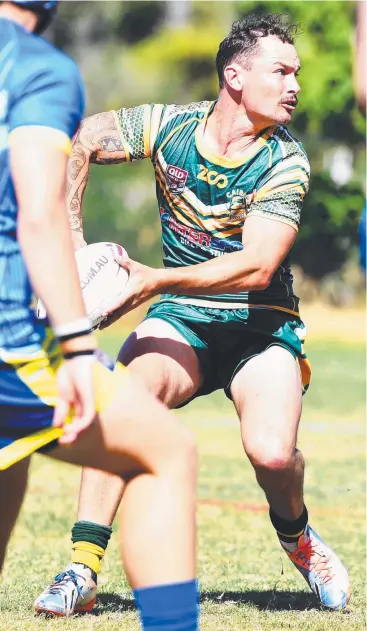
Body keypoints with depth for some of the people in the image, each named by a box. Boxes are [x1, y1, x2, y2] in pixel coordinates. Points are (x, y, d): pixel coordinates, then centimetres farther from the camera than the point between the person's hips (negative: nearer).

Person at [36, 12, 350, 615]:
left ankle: (295, 532, 11)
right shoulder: (168, 126, -4)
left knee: (272, 452, -26)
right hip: (181, 321, 2)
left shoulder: (285, 162, -12)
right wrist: (72, 238, -4)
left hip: (261, 328, -1)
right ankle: (81, 568, -27)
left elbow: (257, 266, -21)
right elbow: (79, 141, 5)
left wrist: (156, 280, -28)